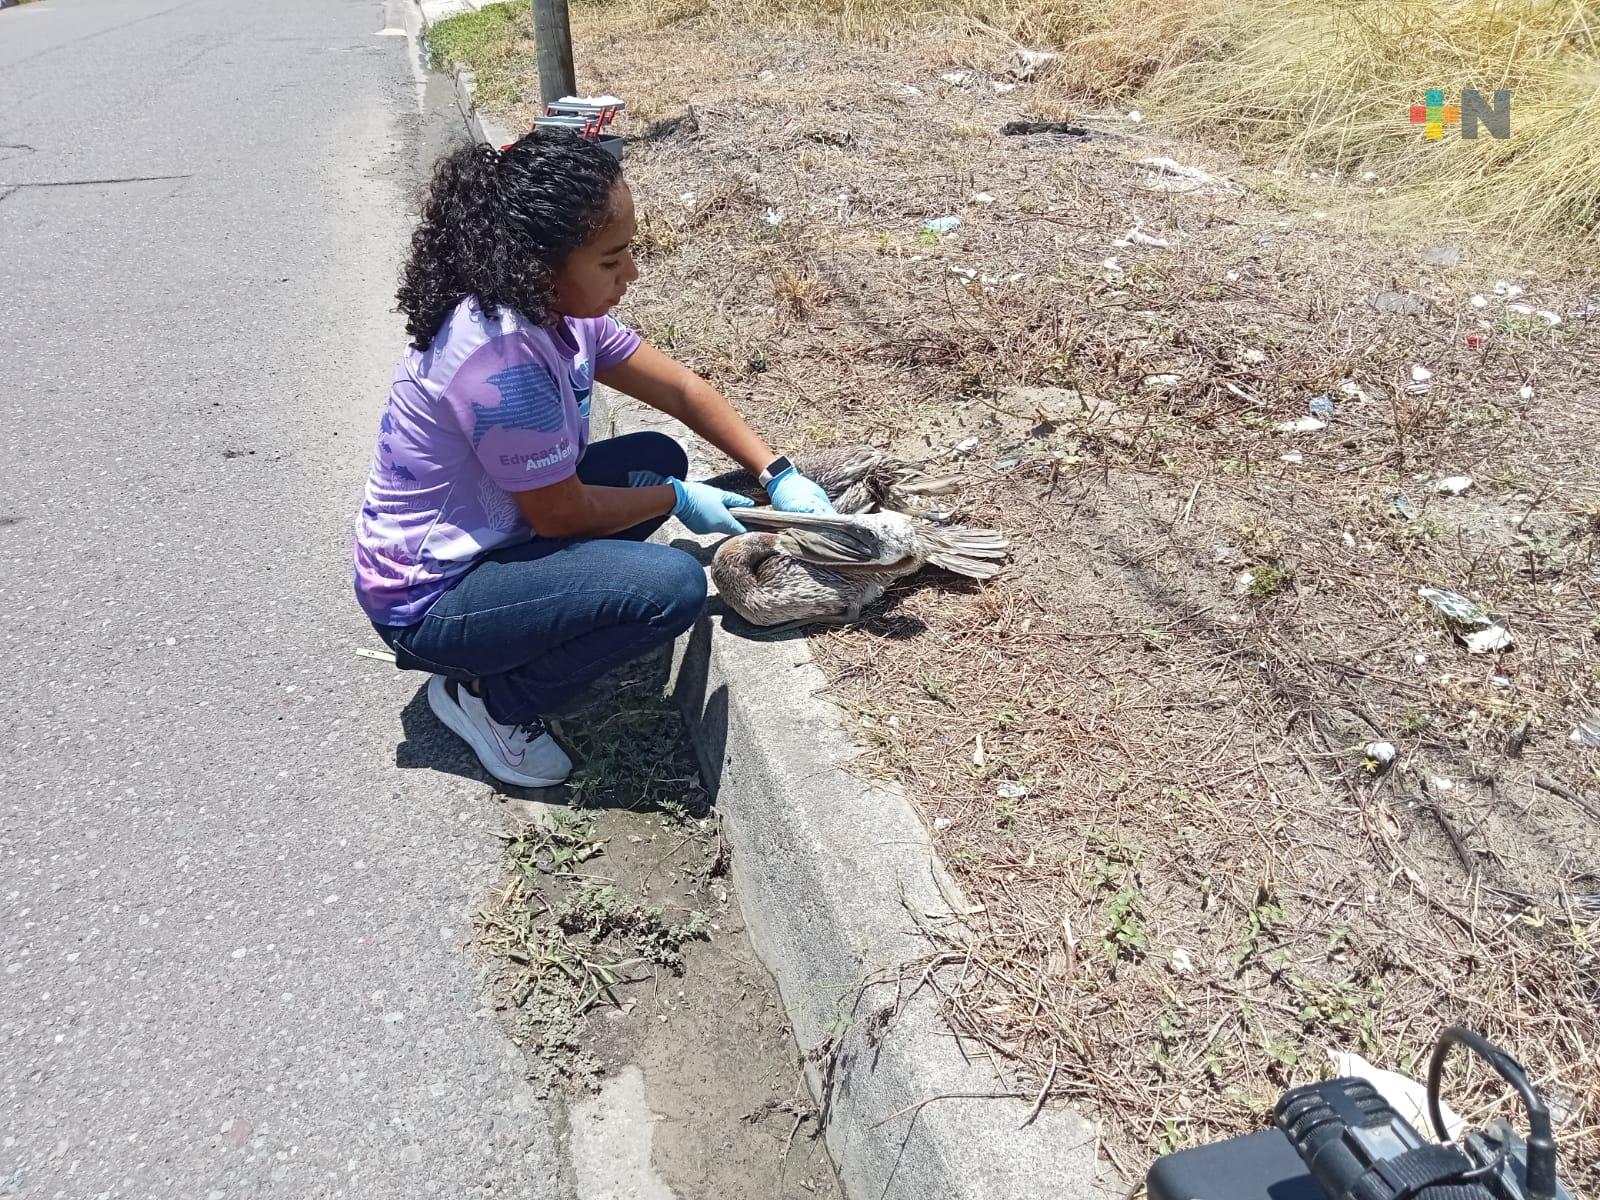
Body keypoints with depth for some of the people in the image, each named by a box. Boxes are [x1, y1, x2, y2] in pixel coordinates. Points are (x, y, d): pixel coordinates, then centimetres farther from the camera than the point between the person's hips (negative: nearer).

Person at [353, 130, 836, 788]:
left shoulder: (550, 309, -4)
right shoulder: (502, 362, -32)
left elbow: (681, 390, 3)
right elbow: (563, 514, -20)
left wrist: (781, 477, -4)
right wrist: (679, 500, -5)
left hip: (485, 535, 9)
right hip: (427, 601, -9)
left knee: (658, 459, 8)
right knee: (673, 585, -23)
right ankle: (491, 700, -1)